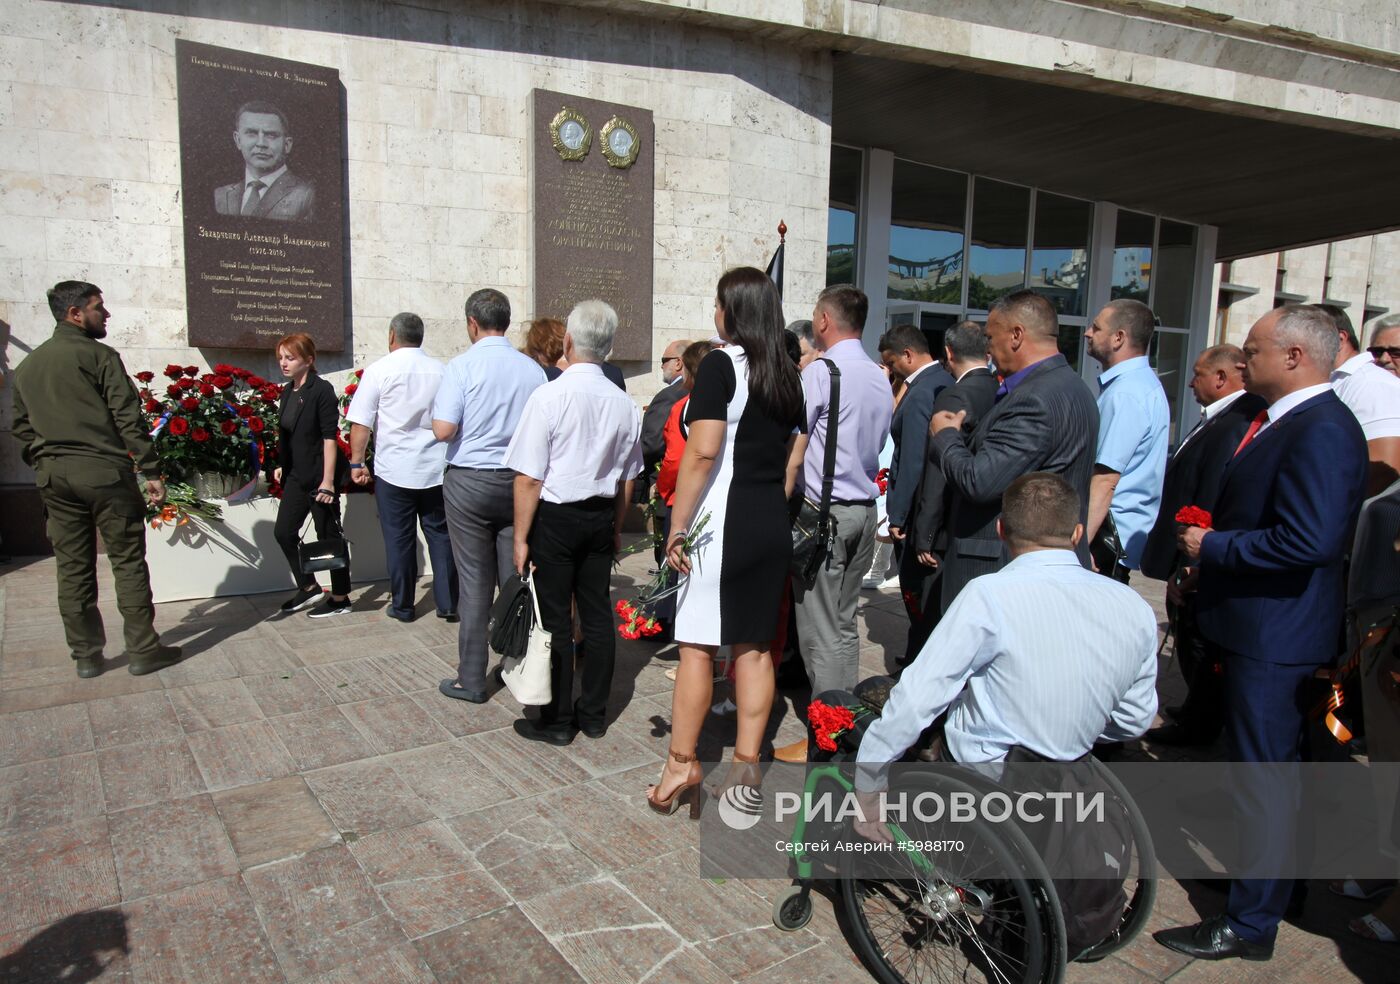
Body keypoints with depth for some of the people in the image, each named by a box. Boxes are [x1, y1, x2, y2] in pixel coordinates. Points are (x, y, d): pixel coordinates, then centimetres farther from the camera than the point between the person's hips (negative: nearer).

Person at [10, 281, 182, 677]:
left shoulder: (26, 367, 15)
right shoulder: (98, 355, -6)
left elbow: (21, 428, 19)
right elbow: (128, 417, -11)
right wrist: (151, 471, -10)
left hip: (53, 477, 6)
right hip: (103, 471, -6)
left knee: (73, 569, 10)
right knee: (128, 562, 0)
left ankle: (85, 655, 17)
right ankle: (142, 650, 3)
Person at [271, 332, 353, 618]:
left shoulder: (322, 390, -13)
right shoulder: (288, 392, 9)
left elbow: (329, 437, -17)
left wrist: (327, 481, -20)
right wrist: (282, 466, 15)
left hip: (320, 476, -8)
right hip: (297, 476, 8)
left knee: (328, 536, 1)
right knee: (283, 531, 10)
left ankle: (340, 599, 12)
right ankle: (308, 587, 26)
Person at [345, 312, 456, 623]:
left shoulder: (379, 370, -4)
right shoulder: (441, 370, 4)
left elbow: (360, 423, -4)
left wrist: (357, 462, 5)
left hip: (394, 470, -2)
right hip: (437, 469, 2)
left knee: (399, 539, 7)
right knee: (440, 535, 9)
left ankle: (402, 606, 16)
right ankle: (448, 603, 11)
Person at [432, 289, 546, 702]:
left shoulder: (463, 366, -9)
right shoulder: (533, 369, 2)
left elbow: (443, 430, -16)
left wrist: (443, 417, 5)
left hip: (469, 481, -3)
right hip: (518, 481, 3)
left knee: (474, 582, 3)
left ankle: (472, 679, 12)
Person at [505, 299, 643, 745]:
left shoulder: (549, 397, -14)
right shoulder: (624, 403, 2)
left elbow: (529, 478, -15)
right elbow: (627, 479, 10)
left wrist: (521, 537, -8)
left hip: (555, 518, -5)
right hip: (600, 516, 5)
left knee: (555, 619, 4)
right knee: (597, 614, 12)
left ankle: (557, 721, 14)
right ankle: (593, 714, 24)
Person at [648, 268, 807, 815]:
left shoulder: (721, 364, -10)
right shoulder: (789, 375, 11)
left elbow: (703, 452, -18)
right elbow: (794, 459, 14)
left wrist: (677, 529, -14)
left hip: (722, 522, -7)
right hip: (772, 525, 7)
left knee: (697, 646, 3)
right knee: (754, 647, 11)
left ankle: (682, 764, 12)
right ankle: (746, 766, 20)